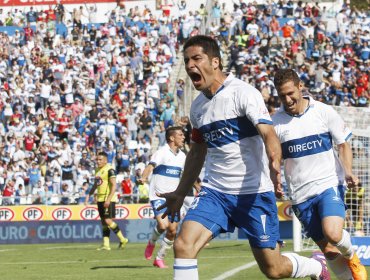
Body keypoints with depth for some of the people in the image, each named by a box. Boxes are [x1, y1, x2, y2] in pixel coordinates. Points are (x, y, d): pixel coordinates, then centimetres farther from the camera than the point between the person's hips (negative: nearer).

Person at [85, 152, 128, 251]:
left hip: (108, 199, -9)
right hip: (100, 199, 9)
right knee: (103, 222, 7)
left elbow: (114, 186, -18)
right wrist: (89, 195, 21)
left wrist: (109, 199, -25)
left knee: (108, 221, -14)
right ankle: (106, 245, 9)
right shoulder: (97, 170, 15)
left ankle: (123, 240, -2)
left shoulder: (110, 170, -12)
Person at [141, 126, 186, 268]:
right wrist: (144, 177, -46)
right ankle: (152, 242, 9)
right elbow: (151, 166, -27)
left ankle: (160, 258, 17)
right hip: (158, 196, -6)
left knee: (173, 231, 0)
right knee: (163, 225, -24)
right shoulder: (162, 152, -11)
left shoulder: (181, 156, 8)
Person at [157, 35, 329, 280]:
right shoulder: (198, 106, 9)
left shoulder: (243, 93, -12)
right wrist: (180, 194, 29)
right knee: (183, 245, -18)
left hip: (254, 192, -5)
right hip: (215, 192, 5)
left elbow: (268, 133, -25)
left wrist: (274, 165, -45)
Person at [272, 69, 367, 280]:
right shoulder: (276, 122, -1)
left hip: (329, 184, -2)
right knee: (328, 250, 1)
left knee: (333, 234, -24)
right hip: (301, 195, 2)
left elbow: (343, 144, 5)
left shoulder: (324, 112, -3)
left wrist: (348, 172, -11)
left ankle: (351, 256, 9)